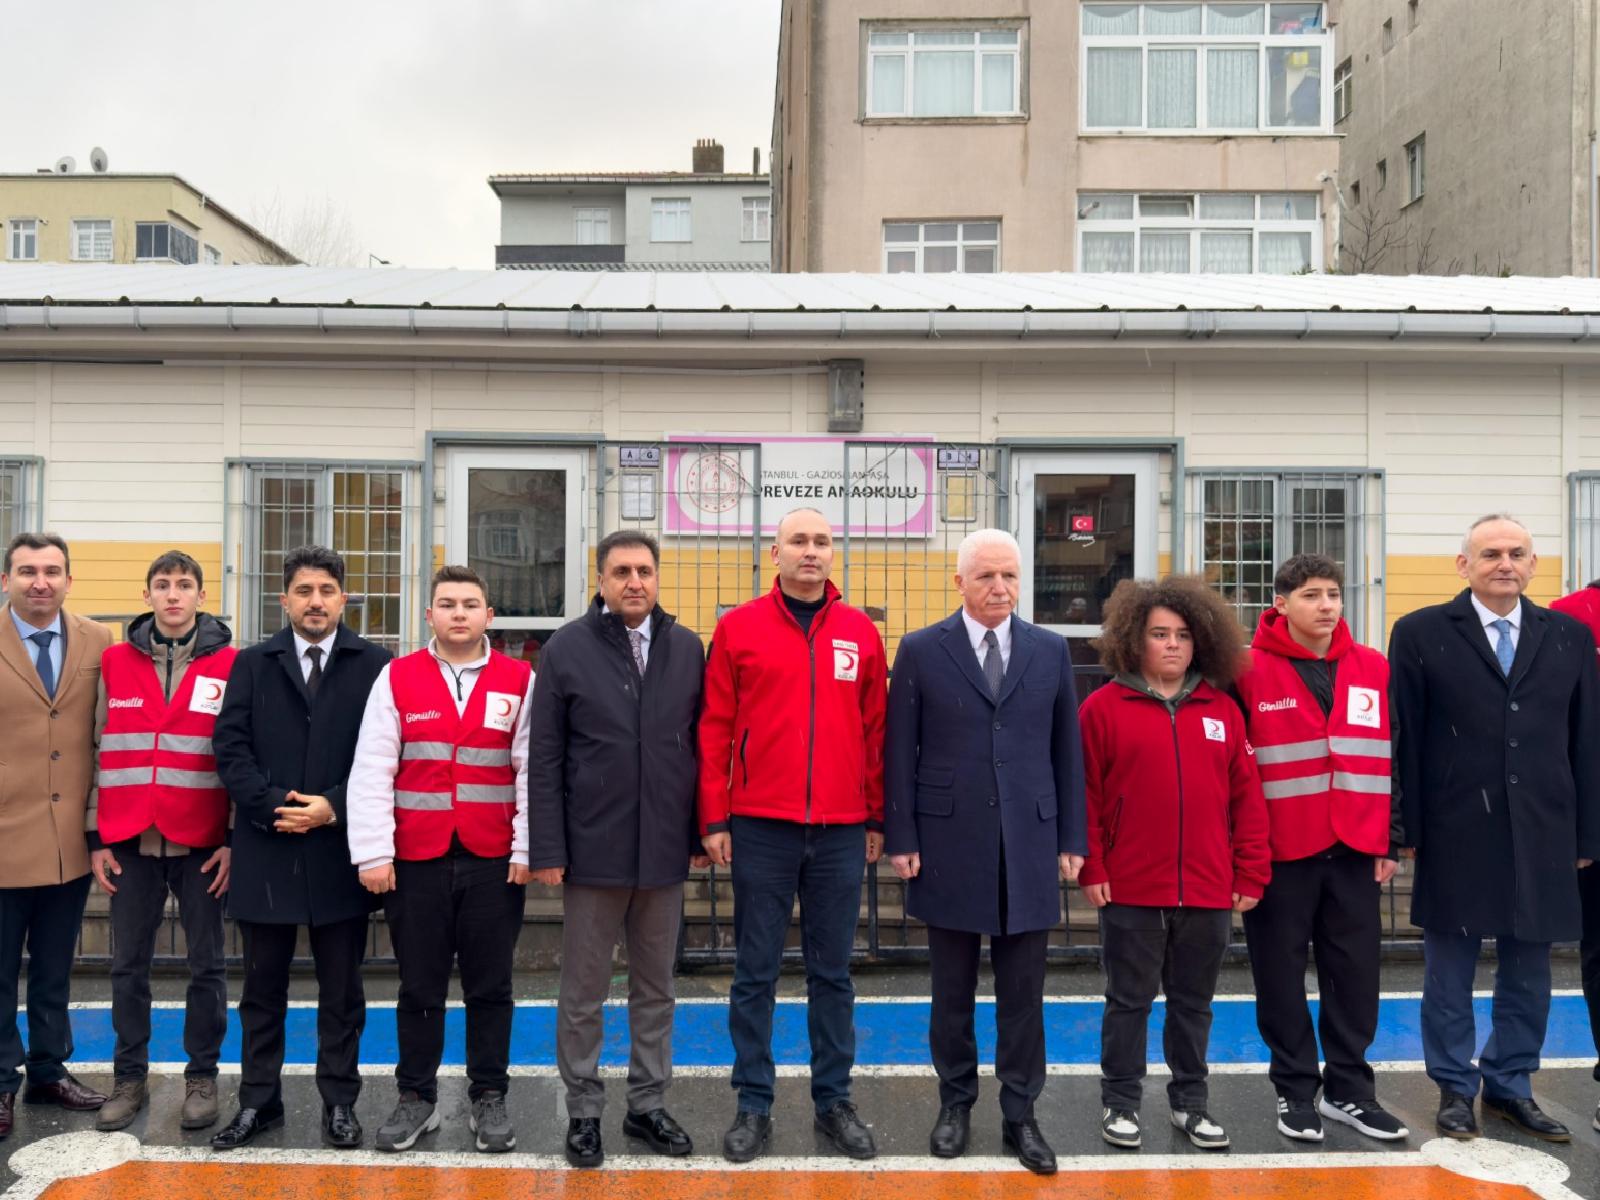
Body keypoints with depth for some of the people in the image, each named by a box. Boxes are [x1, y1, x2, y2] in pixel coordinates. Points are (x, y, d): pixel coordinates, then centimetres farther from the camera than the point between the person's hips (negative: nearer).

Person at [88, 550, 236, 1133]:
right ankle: (129, 1078, 23)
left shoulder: (229, 665, -2)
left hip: (202, 842, -2)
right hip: (129, 841, 2)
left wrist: (237, 838, -5)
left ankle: (202, 1077, 19)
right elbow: (97, 752, 8)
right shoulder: (115, 662, 6)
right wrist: (96, 837, 4)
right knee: (128, 966, 10)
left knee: (206, 965, 6)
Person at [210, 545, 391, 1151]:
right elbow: (230, 745, 1)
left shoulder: (374, 664, 1)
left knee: (341, 988, 9)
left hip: (339, 848, -2)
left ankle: (339, 1101, 21)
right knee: (262, 986, 12)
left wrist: (333, 806, -13)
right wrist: (272, 806, -12)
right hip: (264, 847, 2)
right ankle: (258, 1100, 25)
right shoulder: (251, 663, 8)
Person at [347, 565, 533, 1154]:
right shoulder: (396, 678, 2)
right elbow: (370, 772, -1)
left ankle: (489, 1099, 22)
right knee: (419, 987, 10)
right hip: (414, 861, 0)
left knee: (490, 988, 9)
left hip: (494, 862, 0)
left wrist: (527, 849, -5)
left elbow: (533, 770, 0)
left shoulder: (519, 681, 2)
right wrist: (373, 854, -6)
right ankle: (416, 1097, 25)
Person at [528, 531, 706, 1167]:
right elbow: (544, 760, -3)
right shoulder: (566, 649, -3)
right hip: (593, 849, -2)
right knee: (583, 993, 9)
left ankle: (647, 1104, 29)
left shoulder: (687, 648, 3)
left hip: (665, 849, 3)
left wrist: (701, 832, 5)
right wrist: (548, 849, -7)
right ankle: (584, 1111, 24)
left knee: (655, 989, 14)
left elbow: (700, 746, 7)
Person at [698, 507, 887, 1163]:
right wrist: (715, 818, -2)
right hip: (760, 828, -1)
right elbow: (714, 728, 1)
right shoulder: (739, 628, 1)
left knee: (832, 972, 11)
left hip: (840, 833, 2)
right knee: (756, 972, 7)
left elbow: (876, 730, 9)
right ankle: (753, 1104, 20)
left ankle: (834, 1099, 24)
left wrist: (876, 817, 7)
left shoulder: (861, 633, 6)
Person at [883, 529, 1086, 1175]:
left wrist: (1071, 839, 5)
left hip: (1029, 845, 1)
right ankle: (956, 1103, 27)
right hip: (948, 844, -1)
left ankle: (1019, 1114, 21)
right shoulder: (920, 650, -1)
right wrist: (901, 838, -4)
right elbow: (899, 752, 0)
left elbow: (1067, 750, 7)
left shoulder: (1052, 651, 6)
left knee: (1023, 993, 8)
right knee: (953, 990, 11)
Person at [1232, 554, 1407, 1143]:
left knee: (1355, 972, 10)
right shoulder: (1250, 670, -7)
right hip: (1278, 851, -3)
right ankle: (1295, 1090, 22)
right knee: (1282, 975, 7)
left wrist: (1392, 839, 8)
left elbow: (1394, 757, 11)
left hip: (1356, 850, 4)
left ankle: (1348, 1089, 25)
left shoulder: (1374, 669, 6)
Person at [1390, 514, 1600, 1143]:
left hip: (1542, 836, 3)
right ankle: (1455, 1088, 23)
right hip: (1455, 835, -3)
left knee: (1528, 976, 13)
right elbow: (1404, 738, -4)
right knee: (1449, 974, 8)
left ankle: (1511, 1086, 29)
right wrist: (1407, 829, -6)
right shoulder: (1421, 633, -2)